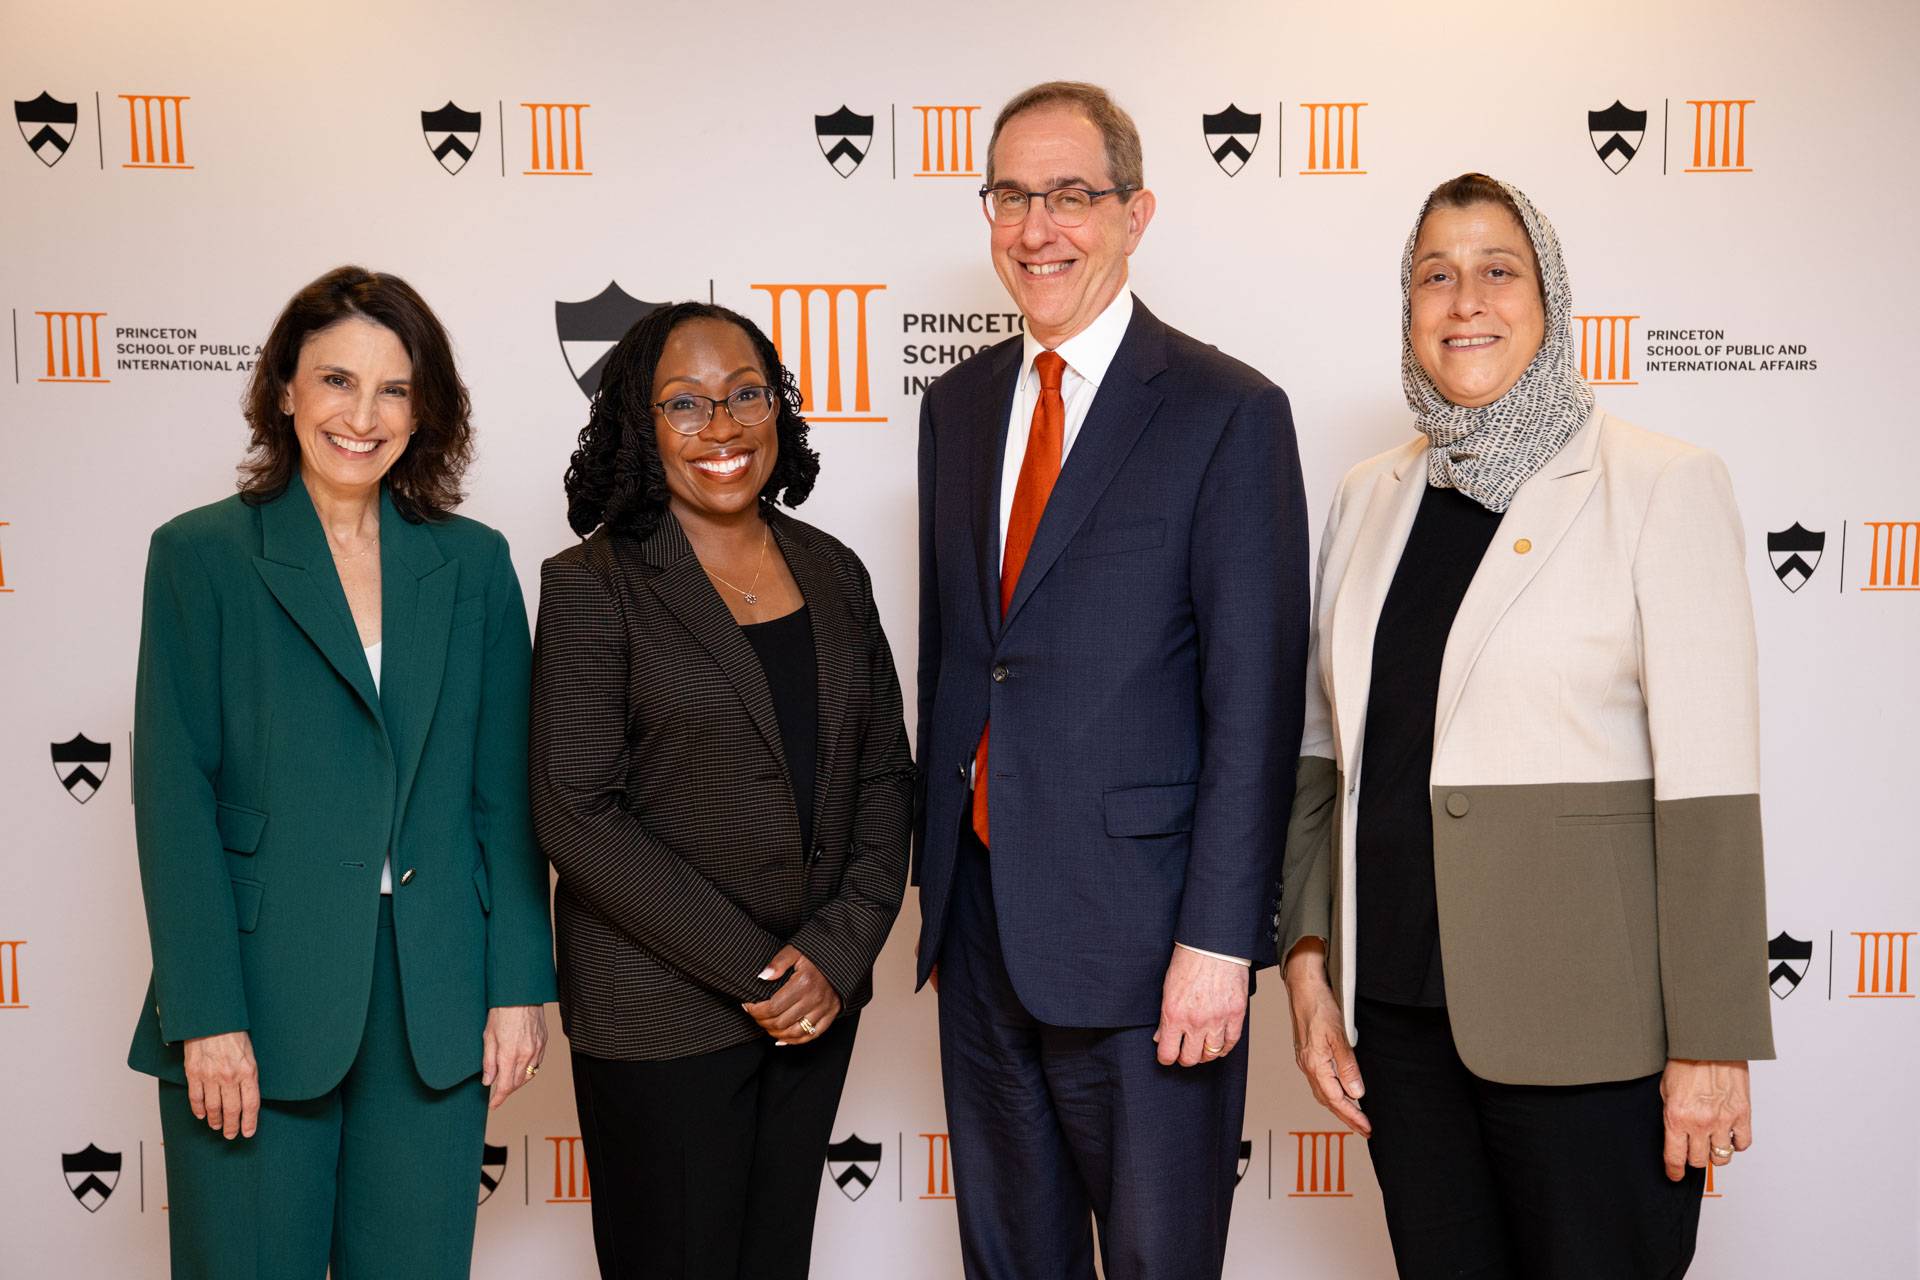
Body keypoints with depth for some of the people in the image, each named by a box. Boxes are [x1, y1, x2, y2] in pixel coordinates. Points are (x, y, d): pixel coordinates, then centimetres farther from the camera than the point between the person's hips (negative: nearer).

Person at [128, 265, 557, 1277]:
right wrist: (205, 1016, -10)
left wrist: (519, 985, 1)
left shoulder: (473, 562, 7)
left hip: (434, 1006, 2)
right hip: (260, 996, -2)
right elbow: (175, 797, -5)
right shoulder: (201, 554, 0)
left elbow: (506, 793, 6)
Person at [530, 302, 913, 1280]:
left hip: (821, 998, 5)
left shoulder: (833, 572, 7)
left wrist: (840, 950, -6)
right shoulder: (592, 585, -8)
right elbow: (578, 813, -13)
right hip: (659, 1011, -4)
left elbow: (885, 774, 7)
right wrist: (753, 970, -14)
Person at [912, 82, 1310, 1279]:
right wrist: (937, 871, 12)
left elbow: (1255, 702, -12)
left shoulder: (1229, 412, -8)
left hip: (1136, 923, -5)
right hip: (979, 909, 6)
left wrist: (1218, 942, -16)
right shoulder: (959, 404, 10)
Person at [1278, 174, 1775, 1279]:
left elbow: (1709, 785, -10)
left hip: (1585, 1022, -4)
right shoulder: (1372, 496, 9)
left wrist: (1713, 1045, -12)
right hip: (1397, 1002, 5)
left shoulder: (1664, 486, -6)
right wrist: (1309, 959, 5)